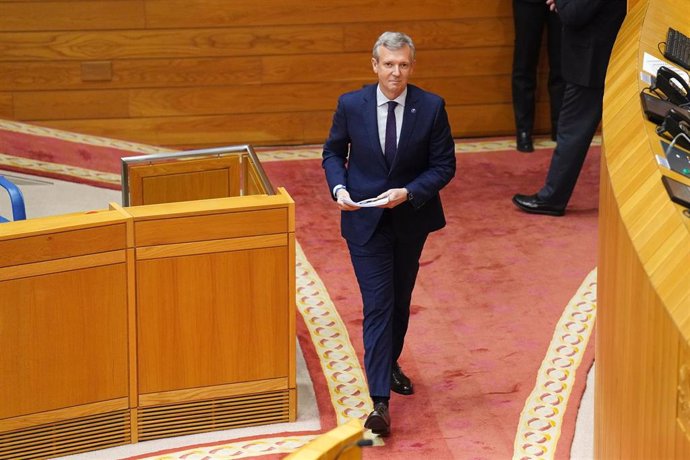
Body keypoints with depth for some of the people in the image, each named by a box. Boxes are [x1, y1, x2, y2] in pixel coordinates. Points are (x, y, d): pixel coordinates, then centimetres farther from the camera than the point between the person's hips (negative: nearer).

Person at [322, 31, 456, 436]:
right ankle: (380, 403, -11)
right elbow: (333, 152, 6)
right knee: (378, 306, -8)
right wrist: (339, 187, -12)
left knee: (401, 300, 19)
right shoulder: (351, 105, -8)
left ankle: (391, 363, 46)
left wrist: (408, 192, -20)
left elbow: (444, 165, -5)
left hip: (411, 218, 2)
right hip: (365, 221, -2)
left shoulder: (431, 107, -10)